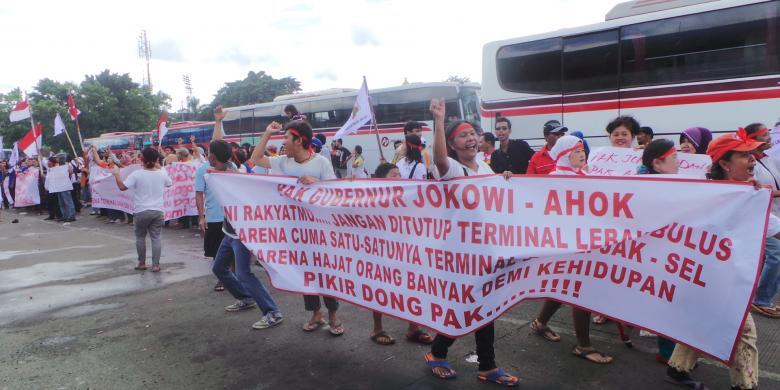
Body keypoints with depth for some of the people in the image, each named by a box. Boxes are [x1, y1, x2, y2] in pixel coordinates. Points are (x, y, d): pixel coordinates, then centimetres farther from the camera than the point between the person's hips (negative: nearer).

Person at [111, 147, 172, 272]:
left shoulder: (137, 174, -11)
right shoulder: (162, 174, -2)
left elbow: (122, 187, -11)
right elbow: (170, 183, 18)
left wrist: (116, 174, 3)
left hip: (141, 211, -2)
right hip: (158, 211, 2)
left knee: (140, 237, 15)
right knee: (156, 237, 5)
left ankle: (142, 263, 21)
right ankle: (155, 265, 4)